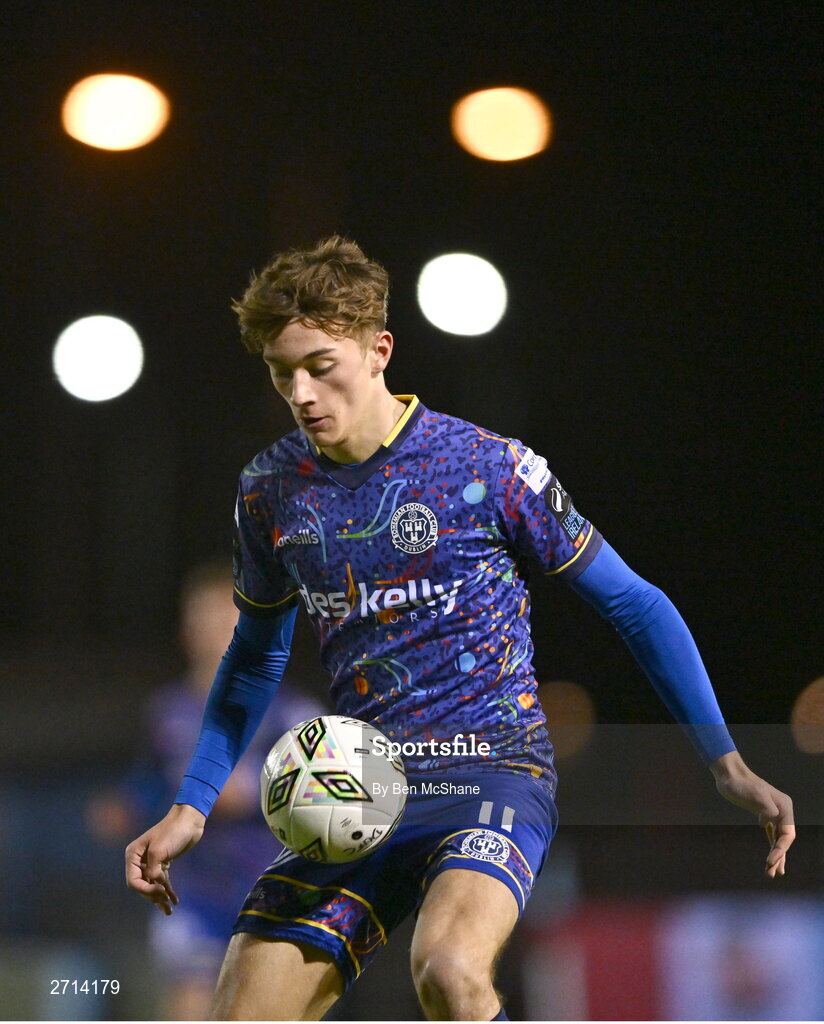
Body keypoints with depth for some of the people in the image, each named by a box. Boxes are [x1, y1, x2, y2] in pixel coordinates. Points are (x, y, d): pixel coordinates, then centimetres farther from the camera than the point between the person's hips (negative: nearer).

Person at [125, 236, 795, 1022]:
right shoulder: (270, 490, 6)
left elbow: (634, 605, 3)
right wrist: (191, 807, 14)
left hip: (492, 772, -5)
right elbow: (255, 656, 23)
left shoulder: (489, 467, -7)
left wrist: (726, 765, -3)